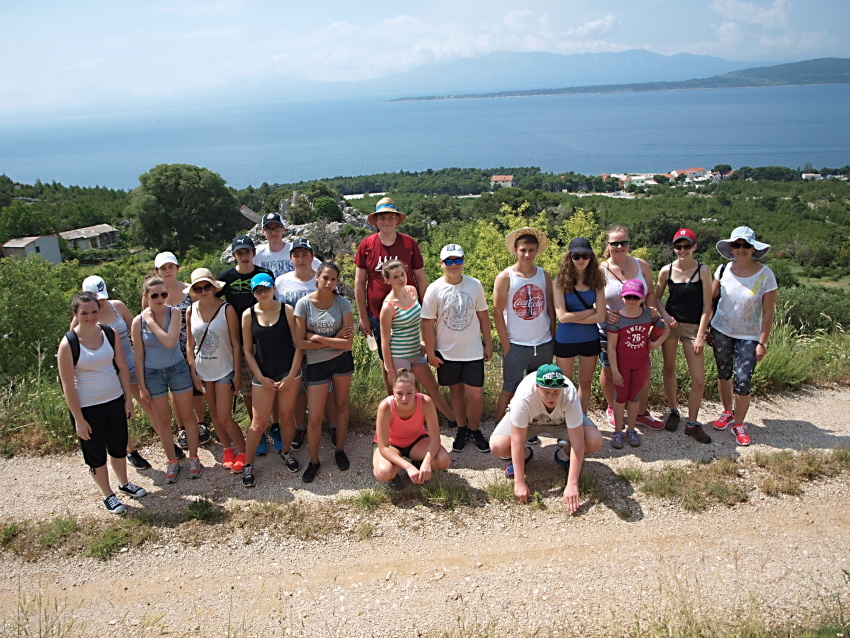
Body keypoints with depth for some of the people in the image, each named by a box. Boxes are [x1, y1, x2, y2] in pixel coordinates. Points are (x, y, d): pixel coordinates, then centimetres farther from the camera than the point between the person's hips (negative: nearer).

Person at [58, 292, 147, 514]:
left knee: (119, 446, 20)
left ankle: (124, 483, 43)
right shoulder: (68, 344, -18)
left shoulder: (109, 333, -6)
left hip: (115, 401, 4)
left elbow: (122, 367, 3)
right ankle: (108, 495, 31)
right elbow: (68, 386, -14)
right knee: (96, 454, 11)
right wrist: (79, 420, -12)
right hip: (87, 409, -4)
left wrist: (128, 398, 4)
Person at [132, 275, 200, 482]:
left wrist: (151, 321, -20)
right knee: (163, 421, 12)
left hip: (178, 370, 0)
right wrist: (142, 386, -1)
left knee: (186, 416, 9)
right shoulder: (139, 321, -10)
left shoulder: (174, 312, -11)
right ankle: (172, 461, 28)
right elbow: (138, 356, -3)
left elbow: (170, 341, -26)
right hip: (153, 374, 1)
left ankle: (194, 458, 25)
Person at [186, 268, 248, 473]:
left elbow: (236, 344, -10)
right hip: (203, 372, 4)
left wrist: (237, 374, -10)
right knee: (214, 414, 14)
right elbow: (190, 344, 5)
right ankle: (228, 448, 32)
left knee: (224, 418, -5)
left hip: (224, 370, -4)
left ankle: (243, 451, 15)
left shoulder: (227, 309, -12)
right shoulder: (191, 312, -2)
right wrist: (193, 372, 0)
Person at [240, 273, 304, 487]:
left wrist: (291, 376, -9)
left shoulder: (287, 310, -7)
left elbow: (299, 345, -5)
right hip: (263, 375, 0)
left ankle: (286, 452, 35)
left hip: (289, 373, 0)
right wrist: (261, 378, -5)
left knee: (286, 416, 11)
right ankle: (248, 464, 18)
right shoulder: (248, 315, -4)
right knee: (259, 422, 2)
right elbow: (247, 349, 1)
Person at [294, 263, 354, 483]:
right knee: (314, 417, 0)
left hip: (342, 360, 1)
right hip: (316, 364, -1)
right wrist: (333, 340, -14)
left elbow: (348, 343, -15)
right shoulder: (304, 304, -12)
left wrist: (318, 337, -17)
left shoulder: (343, 303, -10)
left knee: (341, 405, 16)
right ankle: (313, 461, 21)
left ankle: (340, 450, 35)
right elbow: (300, 343, -15)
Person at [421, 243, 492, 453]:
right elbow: (428, 323, -6)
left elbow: (483, 315, 5)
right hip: (447, 352, 0)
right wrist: (430, 353, -6)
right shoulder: (434, 289, -8)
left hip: (473, 351, 0)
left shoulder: (475, 285, -3)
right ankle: (462, 429, 34)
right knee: (456, 390, 15)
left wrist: (488, 343, 7)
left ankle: (475, 430, 24)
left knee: (475, 396, 0)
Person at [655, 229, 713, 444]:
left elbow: (707, 306, -6)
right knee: (669, 370, 12)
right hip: (670, 325, 2)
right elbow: (657, 297, 11)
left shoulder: (703, 270, -7)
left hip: (693, 327, -1)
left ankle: (692, 424, 13)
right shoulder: (666, 271, -2)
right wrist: (665, 315, -8)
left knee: (699, 380, -3)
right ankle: (673, 412, 33)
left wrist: (701, 335, -9)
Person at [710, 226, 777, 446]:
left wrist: (763, 343, -10)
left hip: (748, 336, -3)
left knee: (743, 381, -6)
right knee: (723, 374, 15)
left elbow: (768, 312, -9)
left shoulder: (765, 275, -13)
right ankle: (728, 412, 38)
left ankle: (739, 424, 14)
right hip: (720, 331, 3)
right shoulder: (723, 270, -5)